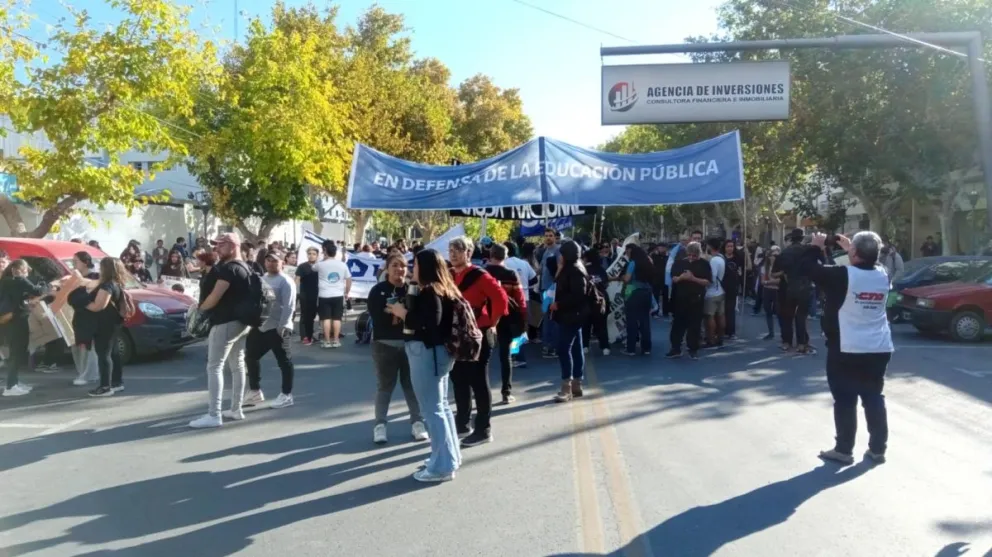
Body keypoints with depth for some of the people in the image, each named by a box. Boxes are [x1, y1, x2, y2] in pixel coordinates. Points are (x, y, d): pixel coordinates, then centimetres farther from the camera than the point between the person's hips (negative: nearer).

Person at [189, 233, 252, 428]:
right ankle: (236, 409, 19)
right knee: (237, 365, 13)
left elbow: (215, 297, -20)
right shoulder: (244, 267, 15)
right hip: (240, 321, 10)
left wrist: (199, 309, -5)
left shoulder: (228, 269, -16)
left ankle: (214, 415, -9)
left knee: (214, 367, -8)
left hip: (226, 322, -10)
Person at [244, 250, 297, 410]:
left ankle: (286, 395, 11)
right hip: (259, 326, 9)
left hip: (277, 328, -9)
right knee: (250, 357, 13)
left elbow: (289, 306, -17)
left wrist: (282, 326, -23)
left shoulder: (286, 282, -10)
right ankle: (255, 392, 27)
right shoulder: (262, 279, 16)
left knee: (284, 361, 1)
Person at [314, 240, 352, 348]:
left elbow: (313, 267, 19)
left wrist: (323, 258, 22)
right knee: (337, 318, 6)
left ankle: (327, 341, 4)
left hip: (324, 295, -2)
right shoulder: (342, 265, 1)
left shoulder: (321, 264, -5)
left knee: (326, 318, 2)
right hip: (338, 295, 2)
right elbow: (349, 280, 6)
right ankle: (335, 341, 9)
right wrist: (347, 292, 17)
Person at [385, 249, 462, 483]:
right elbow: (436, 319, 10)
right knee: (441, 405, 18)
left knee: (432, 409, -3)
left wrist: (403, 313, -15)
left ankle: (442, 466, 4)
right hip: (440, 351, 10)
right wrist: (406, 312, 9)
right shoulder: (444, 290, 10)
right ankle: (450, 455, 27)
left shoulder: (429, 292, -17)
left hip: (426, 352, -10)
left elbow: (430, 323, -29)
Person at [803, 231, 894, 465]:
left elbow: (808, 268, -8)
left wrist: (816, 247, 7)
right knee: (874, 399, 13)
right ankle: (877, 449, 19)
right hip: (879, 350, 6)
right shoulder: (883, 275, 2)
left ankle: (843, 450, 9)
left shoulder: (842, 275, -16)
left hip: (847, 350, -5)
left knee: (845, 401, 3)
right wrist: (849, 249, 24)